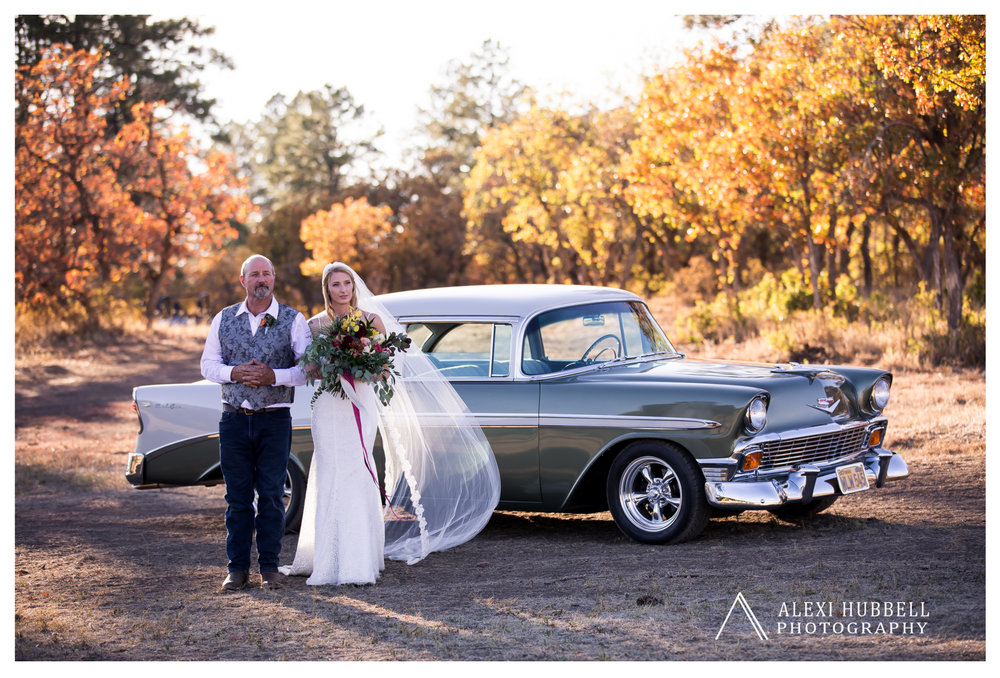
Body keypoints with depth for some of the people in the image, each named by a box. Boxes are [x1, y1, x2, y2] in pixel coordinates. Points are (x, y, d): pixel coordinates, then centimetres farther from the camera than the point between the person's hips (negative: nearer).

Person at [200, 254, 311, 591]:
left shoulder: (294, 320, 1)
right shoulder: (223, 319, 9)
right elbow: (207, 365, 7)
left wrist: (274, 376, -18)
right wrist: (234, 372, -12)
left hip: (275, 420, -2)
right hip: (234, 420, 2)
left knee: (271, 495, 1)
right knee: (237, 496, 5)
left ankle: (269, 567, 10)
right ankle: (237, 568, 11)